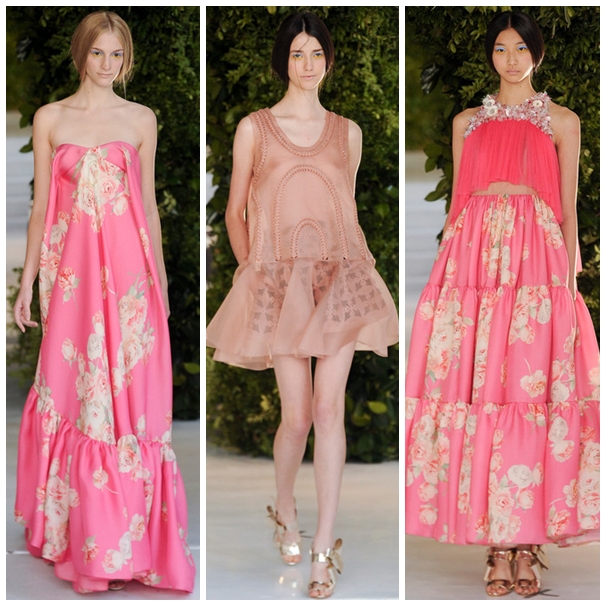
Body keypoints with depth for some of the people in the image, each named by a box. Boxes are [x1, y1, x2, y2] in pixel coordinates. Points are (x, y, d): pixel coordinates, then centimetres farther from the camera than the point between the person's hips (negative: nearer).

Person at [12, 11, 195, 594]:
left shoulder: (141, 120, 7)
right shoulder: (51, 118, 6)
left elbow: (148, 202, 11)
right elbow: (41, 205, 7)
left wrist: (160, 278, 10)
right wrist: (27, 280, 4)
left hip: (128, 268, 0)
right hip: (72, 269, 0)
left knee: (130, 396, -1)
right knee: (76, 397, 1)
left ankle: (127, 538, 7)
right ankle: (81, 535, 11)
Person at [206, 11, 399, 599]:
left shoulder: (347, 132, 11)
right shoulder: (254, 128, 5)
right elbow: (236, 210, 10)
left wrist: (358, 265, 12)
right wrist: (250, 268, 3)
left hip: (340, 276, 2)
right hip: (279, 280, -1)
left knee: (329, 409, -6)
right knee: (296, 415, -3)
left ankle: (324, 547, -3)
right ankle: (284, 511, 28)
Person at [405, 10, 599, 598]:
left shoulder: (561, 121, 12)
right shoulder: (467, 122, 18)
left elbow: (568, 207, 8)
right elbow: (456, 201, 17)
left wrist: (569, 277, -1)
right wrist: (448, 269, 7)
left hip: (536, 259, -2)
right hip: (472, 258, 2)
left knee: (533, 389, -8)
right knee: (476, 388, -6)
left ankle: (528, 541, -3)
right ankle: (498, 546, 0)